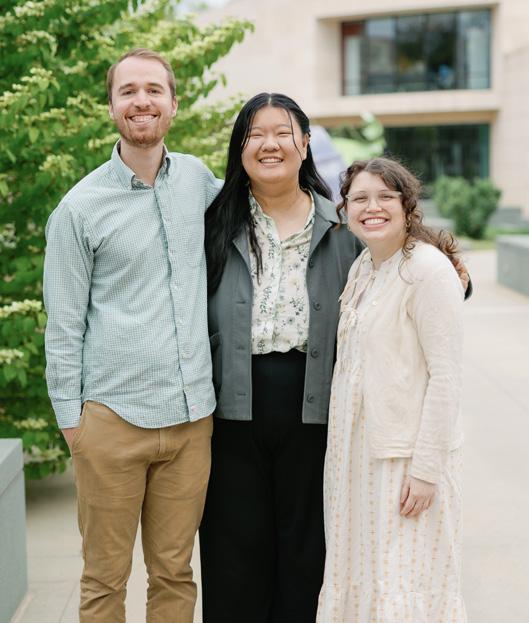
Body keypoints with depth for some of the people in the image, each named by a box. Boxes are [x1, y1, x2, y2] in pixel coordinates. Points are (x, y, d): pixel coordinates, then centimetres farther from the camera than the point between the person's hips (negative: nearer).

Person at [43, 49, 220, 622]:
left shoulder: (197, 180, 7)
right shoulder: (80, 207, -4)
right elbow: (64, 326, -1)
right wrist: (70, 418, -3)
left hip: (191, 416, 3)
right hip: (112, 418, -3)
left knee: (174, 574, 13)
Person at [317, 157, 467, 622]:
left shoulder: (429, 269, -14)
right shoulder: (363, 268, 10)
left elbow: (446, 377, -17)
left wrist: (425, 468, -18)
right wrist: (341, 451, 12)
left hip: (407, 456, -8)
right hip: (356, 452, 8)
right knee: (357, 580, 15)